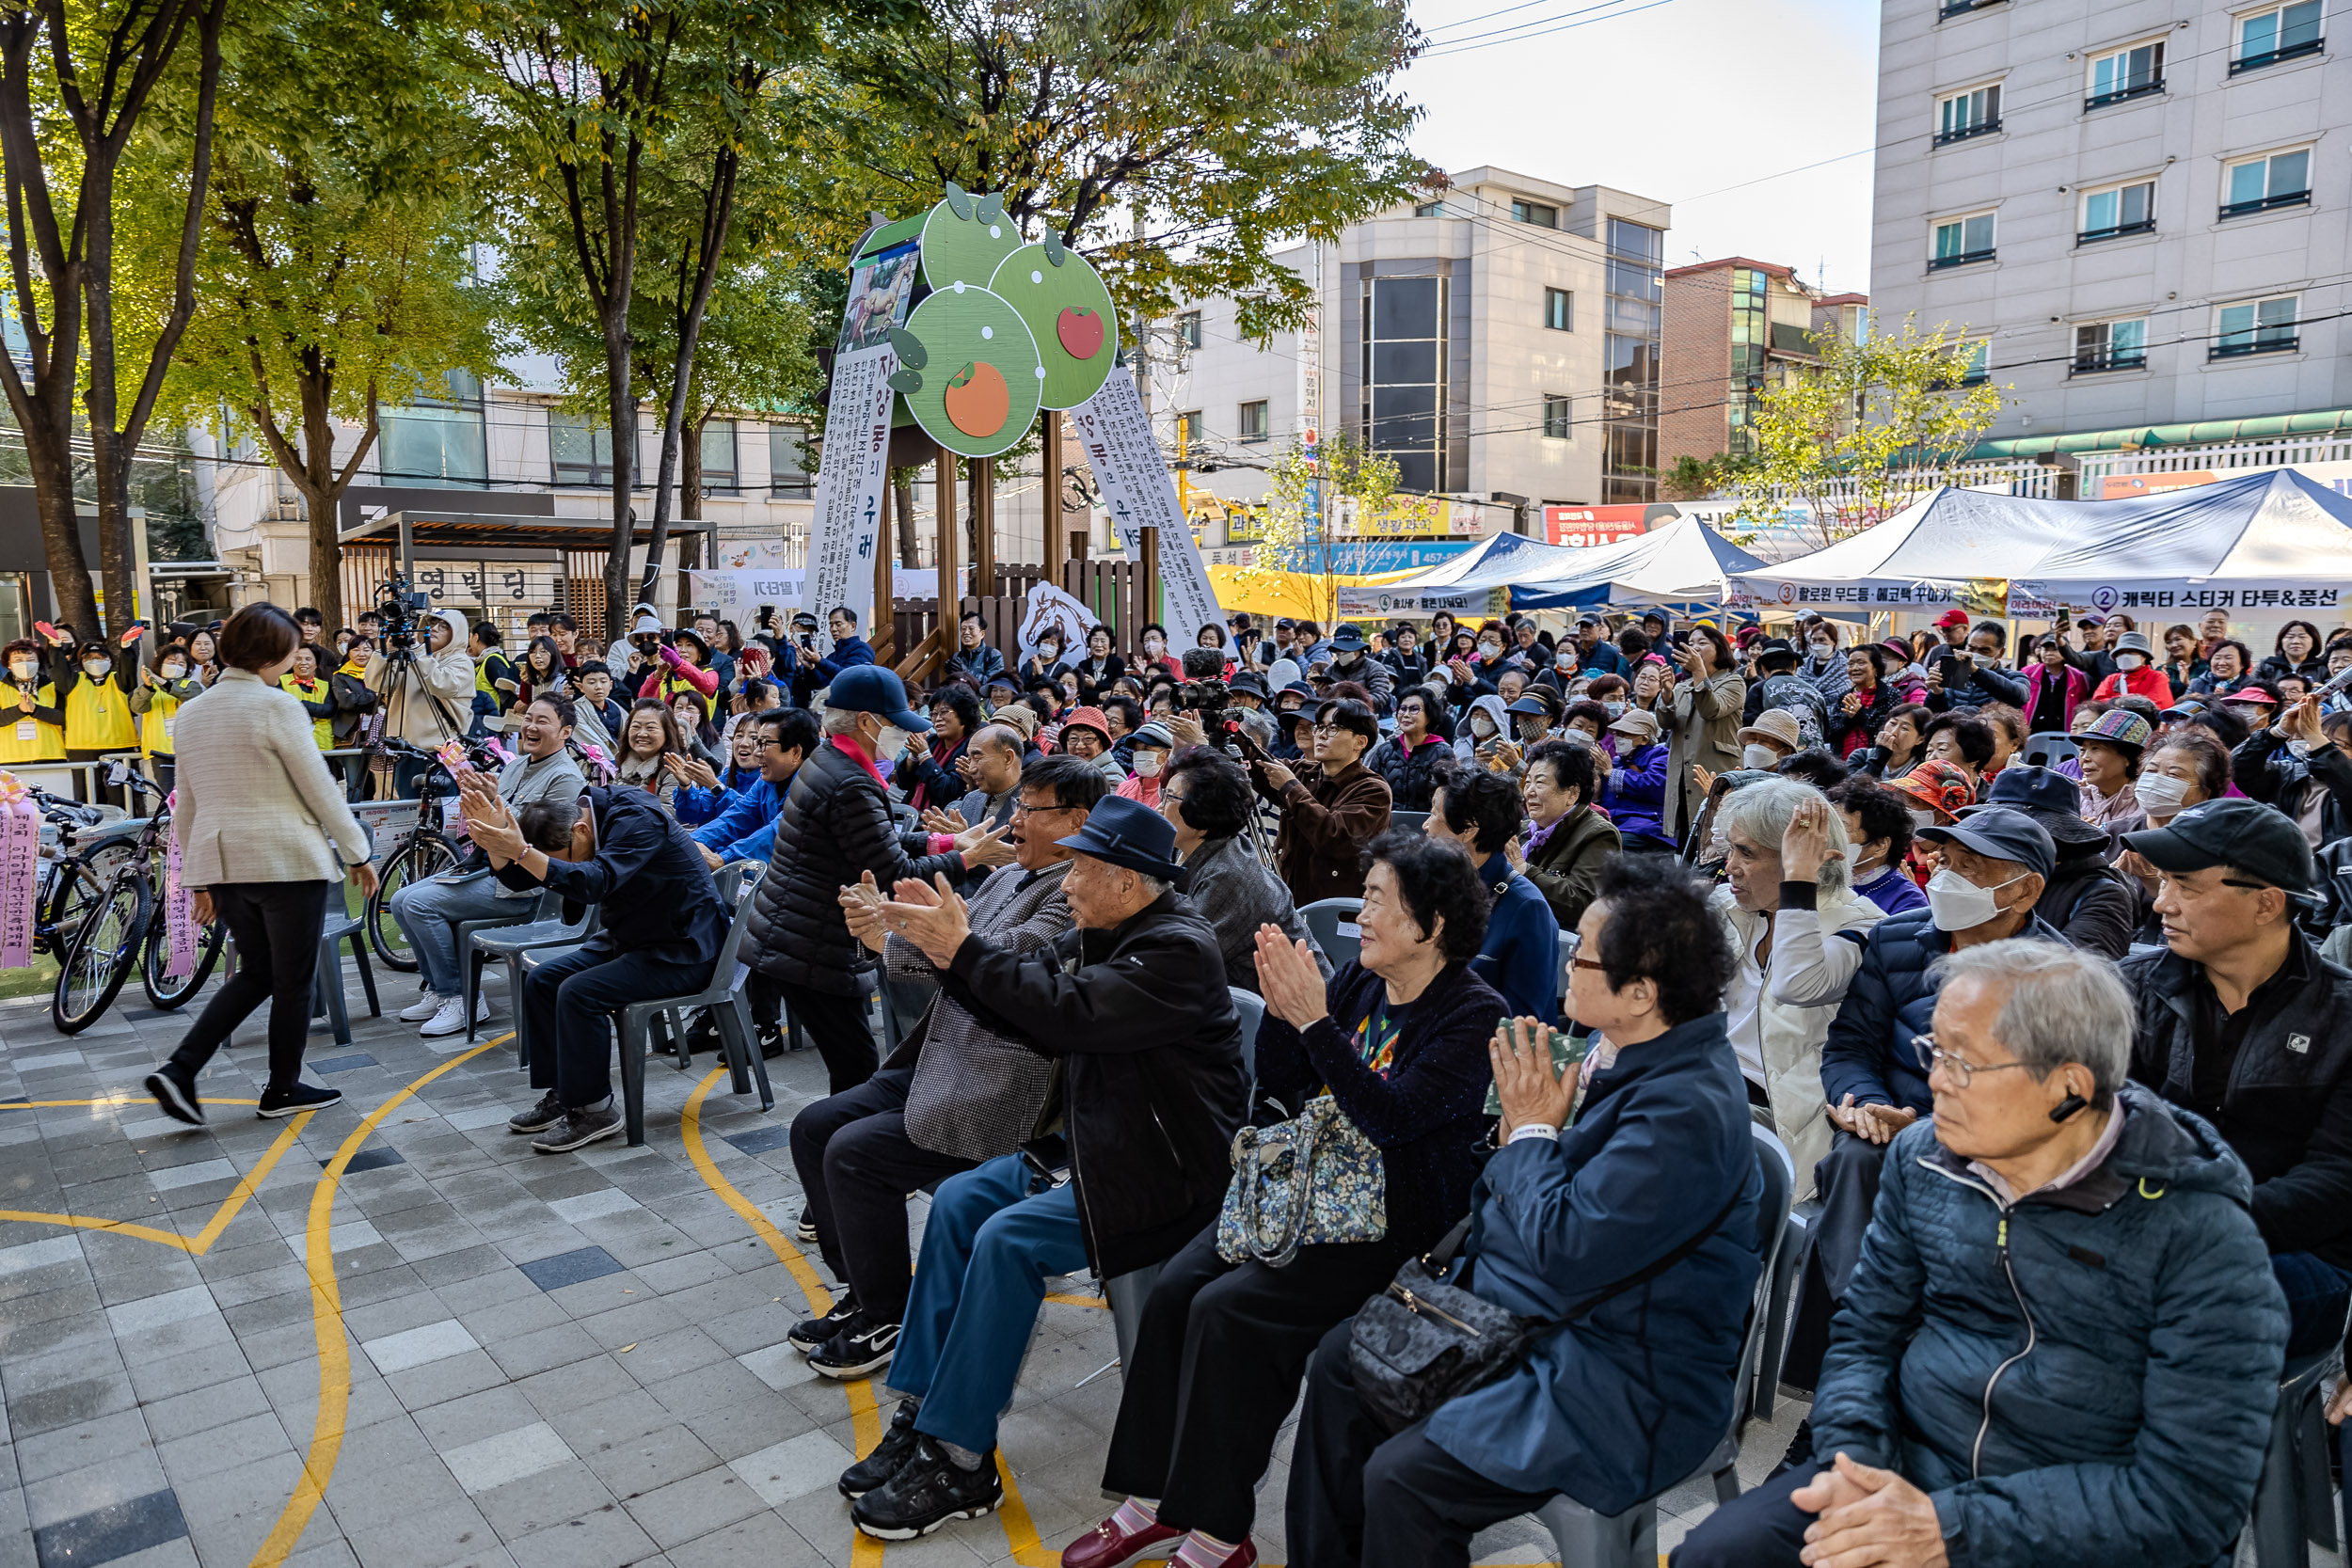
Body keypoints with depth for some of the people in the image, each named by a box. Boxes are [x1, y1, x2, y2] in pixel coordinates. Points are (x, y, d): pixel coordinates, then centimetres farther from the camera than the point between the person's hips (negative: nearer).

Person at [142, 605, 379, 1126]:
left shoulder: (190, 713, 11)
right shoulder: (276, 706, -11)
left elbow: (186, 806, 15)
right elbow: (320, 788, -10)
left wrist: (200, 878, 21)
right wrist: (357, 854, -2)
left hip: (222, 863, 7)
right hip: (287, 861, -7)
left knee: (256, 973, 19)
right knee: (293, 980, 8)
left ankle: (179, 1070, 5)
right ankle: (283, 1089, 17)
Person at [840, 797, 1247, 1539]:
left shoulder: (1178, 949, -20)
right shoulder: (1095, 935, 7)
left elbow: (1067, 1013, -29)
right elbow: (1026, 1018, 8)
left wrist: (964, 949, -24)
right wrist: (948, 943, -4)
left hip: (1166, 1171, -9)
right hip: (1096, 1143, 9)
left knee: (1008, 1240, -22)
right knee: (958, 1201, -3)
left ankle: (960, 1464, -9)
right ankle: (922, 1414, 4)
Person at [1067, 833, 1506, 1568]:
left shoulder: (1475, 1017, -14)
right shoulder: (1357, 981, 6)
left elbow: (1389, 1117, -25)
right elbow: (1281, 1085, 7)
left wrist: (1314, 1019, -29)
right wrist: (1281, 1007, -11)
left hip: (1391, 1225, -7)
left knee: (1229, 1309, -21)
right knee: (1175, 1287, -11)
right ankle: (1154, 1498, 2)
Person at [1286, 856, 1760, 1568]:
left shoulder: (1687, 1109, -29)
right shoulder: (1626, 1049, 1)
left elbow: (1566, 1250, -28)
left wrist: (1531, 1130, -17)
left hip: (1622, 1384, -10)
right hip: (1529, 1318, 10)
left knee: (1402, 1477, -20)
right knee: (1341, 1357, 12)